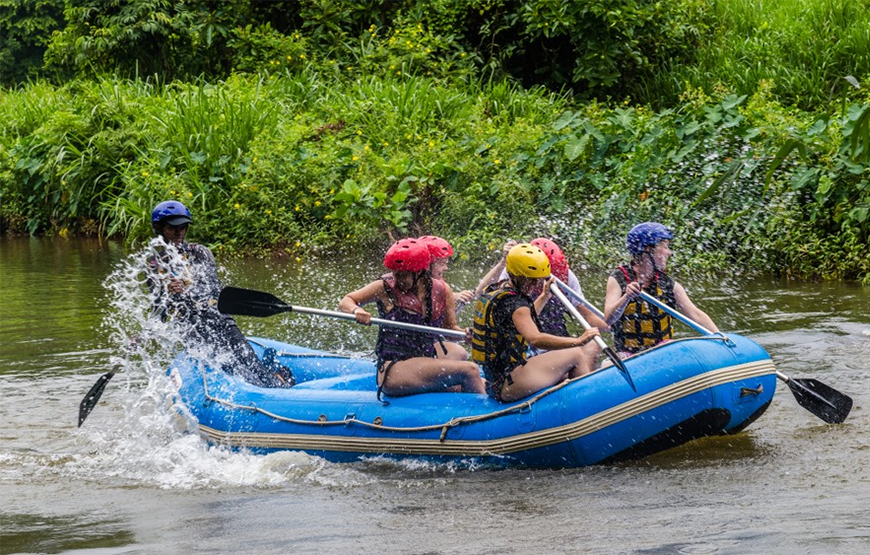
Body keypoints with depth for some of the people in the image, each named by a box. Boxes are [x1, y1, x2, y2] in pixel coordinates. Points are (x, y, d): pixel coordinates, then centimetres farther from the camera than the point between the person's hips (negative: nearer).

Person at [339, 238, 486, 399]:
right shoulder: (384, 288, -7)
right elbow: (345, 302, 2)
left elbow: (449, 328, 13)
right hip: (393, 372, -7)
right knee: (469, 371, -18)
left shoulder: (441, 291, 3)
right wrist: (356, 310, -22)